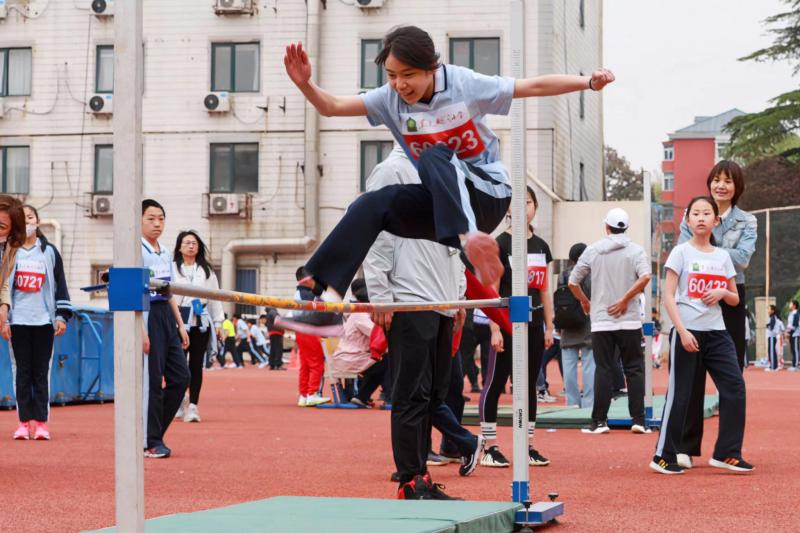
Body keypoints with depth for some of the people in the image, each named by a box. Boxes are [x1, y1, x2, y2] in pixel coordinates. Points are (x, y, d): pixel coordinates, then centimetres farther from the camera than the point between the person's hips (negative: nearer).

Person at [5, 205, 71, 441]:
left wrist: (61, 316, 1)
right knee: (22, 372, 0)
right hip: (18, 321, 0)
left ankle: (41, 422, 2)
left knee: (42, 372, 0)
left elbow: (60, 285, 10)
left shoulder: (49, 252, 10)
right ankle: (25, 421, 4)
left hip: (44, 320, 0)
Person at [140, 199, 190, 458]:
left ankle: (154, 434, 16)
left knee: (180, 376, 7)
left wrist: (181, 325, 17)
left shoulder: (165, 253, 16)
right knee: (152, 380, -5)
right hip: (146, 314, -8)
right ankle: (150, 442, 4)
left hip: (166, 315, 8)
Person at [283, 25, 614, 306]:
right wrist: (305, 84, -24)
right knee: (372, 206, -18)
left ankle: (470, 237, -56)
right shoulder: (390, 99, -2)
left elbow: (535, 86, -11)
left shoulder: (464, 84, -13)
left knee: (433, 157, -33)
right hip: (442, 200, 5)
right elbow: (331, 107, -5)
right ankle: (329, 294, -26)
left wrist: (589, 82, -20)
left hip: (488, 196, -5)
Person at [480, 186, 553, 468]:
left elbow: (545, 291, 16)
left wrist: (549, 327, 11)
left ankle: (528, 447, 14)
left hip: (533, 323, 6)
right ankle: (489, 447, 2)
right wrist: (495, 329, -15)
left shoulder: (541, 246, 12)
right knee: (495, 383, -3)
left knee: (529, 385, 8)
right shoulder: (500, 243, -6)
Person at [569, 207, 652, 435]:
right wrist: (624, 299, -11)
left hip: (600, 321, 1)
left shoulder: (592, 250, 4)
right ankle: (638, 420, 1)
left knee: (603, 370, 4)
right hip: (629, 321, -1)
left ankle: (599, 421, 1)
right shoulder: (635, 250, 1)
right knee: (634, 369, 5)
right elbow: (645, 276, -17)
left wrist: (585, 302, 19)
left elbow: (573, 282, 4)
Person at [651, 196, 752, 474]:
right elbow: (669, 296, -6)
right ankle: (663, 456, 6)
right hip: (687, 332, -5)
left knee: (734, 387, -3)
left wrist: (722, 292, -6)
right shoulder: (681, 252, -1)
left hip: (717, 332, 5)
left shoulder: (723, 256, 12)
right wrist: (682, 331, -16)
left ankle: (726, 453, 7)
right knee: (679, 394, -3)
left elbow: (735, 299, 18)